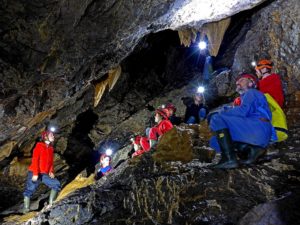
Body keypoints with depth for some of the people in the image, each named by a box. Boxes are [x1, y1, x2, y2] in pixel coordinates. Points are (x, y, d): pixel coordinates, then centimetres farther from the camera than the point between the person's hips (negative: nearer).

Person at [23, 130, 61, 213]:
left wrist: (51, 171, 1)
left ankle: (50, 204, -2)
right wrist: (35, 173, -18)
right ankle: (26, 209, 5)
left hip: (45, 174, 6)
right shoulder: (39, 146, -4)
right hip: (34, 173, -6)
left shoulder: (51, 148, 14)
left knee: (57, 184, -6)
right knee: (29, 190, -4)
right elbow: (35, 160, -11)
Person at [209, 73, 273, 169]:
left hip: (258, 127, -9)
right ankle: (253, 149, -4)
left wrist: (222, 113, -2)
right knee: (215, 140, 12)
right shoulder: (246, 96, 34)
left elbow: (242, 111, -13)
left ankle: (229, 159, -30)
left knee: (217, 119, -18)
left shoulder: (251, 92, 5)